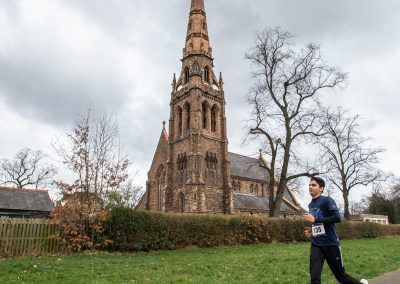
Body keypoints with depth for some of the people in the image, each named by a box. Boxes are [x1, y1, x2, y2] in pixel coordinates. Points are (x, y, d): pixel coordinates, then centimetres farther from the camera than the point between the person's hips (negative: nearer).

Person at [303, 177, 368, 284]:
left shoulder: (327, 200, -9)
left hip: (330, 243, -5)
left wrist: (315, 220, -21)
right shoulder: (310, 205, 13)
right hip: (316, 245, 5)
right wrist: (311, 230, 5)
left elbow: (337, 218, -22)